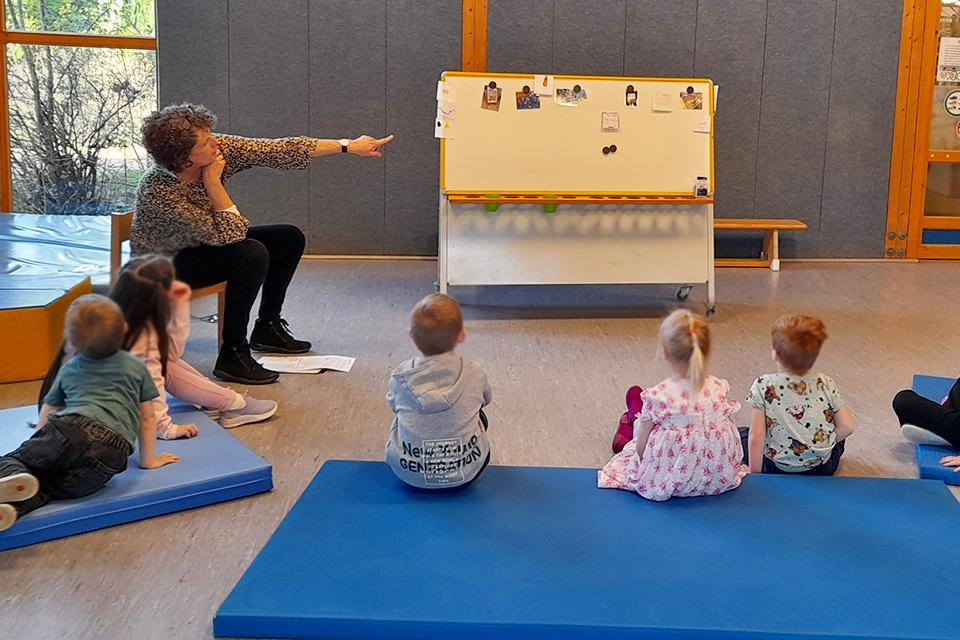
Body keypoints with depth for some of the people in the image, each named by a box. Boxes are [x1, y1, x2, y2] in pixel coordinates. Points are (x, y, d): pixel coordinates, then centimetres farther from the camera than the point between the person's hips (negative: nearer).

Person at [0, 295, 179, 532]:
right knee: (47, 488, 0)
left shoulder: (68, 370, 30)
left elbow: (45, 417, 39)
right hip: (112, 452, 0)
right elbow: (147, 419, 27)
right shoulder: (137, 367, 26)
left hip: (70, 427, 0)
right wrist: (148, 460, 36)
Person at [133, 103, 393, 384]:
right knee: (252, 254, -30)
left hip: (205, 243, 8)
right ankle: (232, 355, -20)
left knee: (290, 238, 3)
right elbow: (226, 234, -32)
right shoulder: (159, 190, -35)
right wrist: (213, 182, -35)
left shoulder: (217, 148, -20)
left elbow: (277, 151, -18)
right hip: (166, 266, -8)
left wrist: (349, 146, -18)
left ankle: (267, 329, 18)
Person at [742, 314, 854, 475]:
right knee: (839, 432, 32)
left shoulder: (763, 385, -15)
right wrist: (824, 444, 13)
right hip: (823, 470, 2)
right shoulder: (826, 384, -8)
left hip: (776, 470, -2)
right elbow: (846, 427, -5)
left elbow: (756, 435, -17)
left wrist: (755, 474, -7)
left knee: (741, 434, 23)